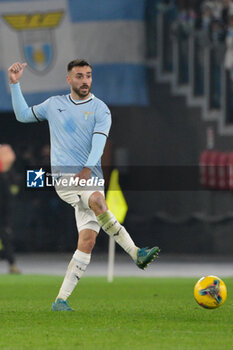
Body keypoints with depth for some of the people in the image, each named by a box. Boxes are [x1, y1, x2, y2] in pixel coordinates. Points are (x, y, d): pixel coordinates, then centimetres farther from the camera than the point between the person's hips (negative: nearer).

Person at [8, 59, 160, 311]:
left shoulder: (99, 109, 6)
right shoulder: (54, 104, 15)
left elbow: (98, 142, -7)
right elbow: (23, 115, 25)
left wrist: (88, 169, -23)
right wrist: (15, 84, 16)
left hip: (90, 178, 1)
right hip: (64, 177, -1)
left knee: (88, 241, -8)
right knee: (98, 200, -33)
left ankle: (61, 299, -4)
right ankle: (136, 253, -35)